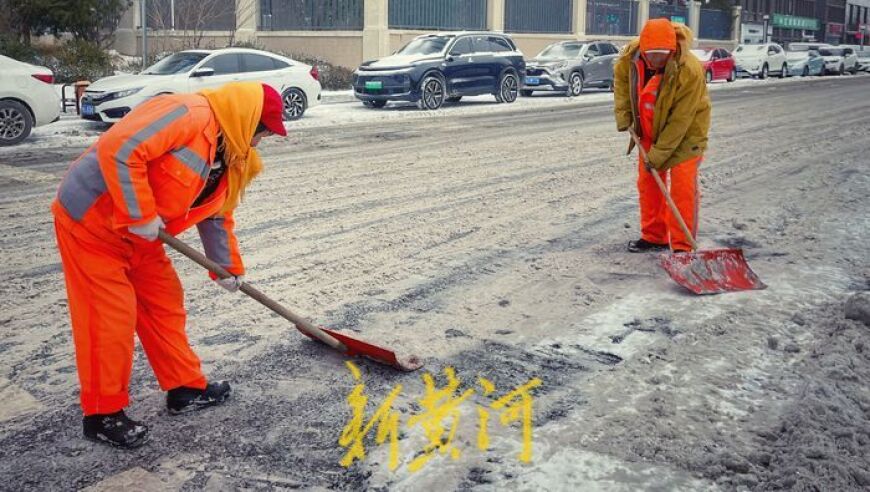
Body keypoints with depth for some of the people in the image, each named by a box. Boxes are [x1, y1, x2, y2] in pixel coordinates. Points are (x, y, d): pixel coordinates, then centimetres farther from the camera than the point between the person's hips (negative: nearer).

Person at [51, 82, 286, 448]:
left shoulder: (233, 159, 7)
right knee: (112, 317, -5)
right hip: (91, 219, -9)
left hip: (139, 234, 10)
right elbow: (118, 149, -33)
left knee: (165, 302, 13)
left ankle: (186, 388, 27)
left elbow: (217, 215, 20)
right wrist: (141, 215, -28)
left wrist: (227, 266, 21)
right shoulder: (189, 115, -24)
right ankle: (103, 414, 9)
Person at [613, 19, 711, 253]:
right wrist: (623, 115, -4)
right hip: (651, 130, 6)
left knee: (683, 185, -12)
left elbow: (680, 120, -28)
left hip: (686, 132, -6)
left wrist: (659, 154, -24)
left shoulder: (690, 71, -33)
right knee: (647, 181, 11)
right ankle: (654, 237, 24)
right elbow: (621, 78, 5)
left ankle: (682, 247, -6)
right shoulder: (631, 55, -19)